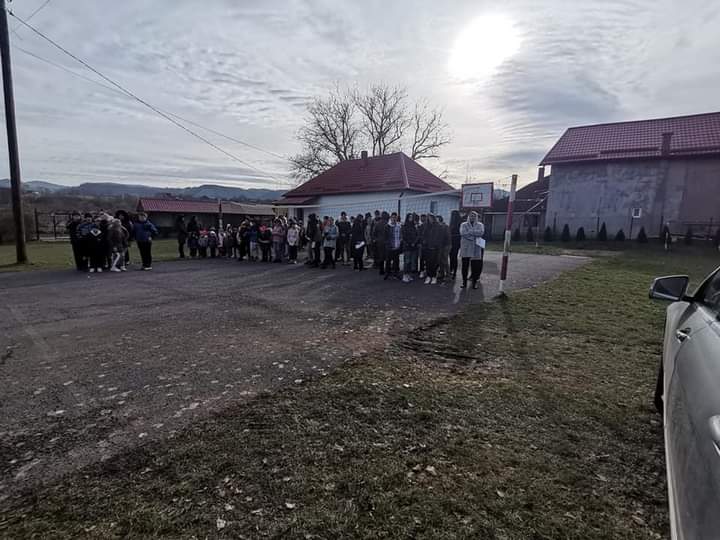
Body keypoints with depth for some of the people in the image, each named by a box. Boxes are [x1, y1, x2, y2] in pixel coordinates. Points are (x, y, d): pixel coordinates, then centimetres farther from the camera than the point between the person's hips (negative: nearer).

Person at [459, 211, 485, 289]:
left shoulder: (480, 225, 10)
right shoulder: (463, 224, 8)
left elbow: (481, 232, -10)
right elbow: (462, 233, -10)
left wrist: (470, 232, -12)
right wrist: (475, 234, -12)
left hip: (476, 248, 0)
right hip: (465, 248, 0)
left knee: (475, 266, 2)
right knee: (465, 265, 2)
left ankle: (474, 282, 12)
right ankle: (464, 282, 11)